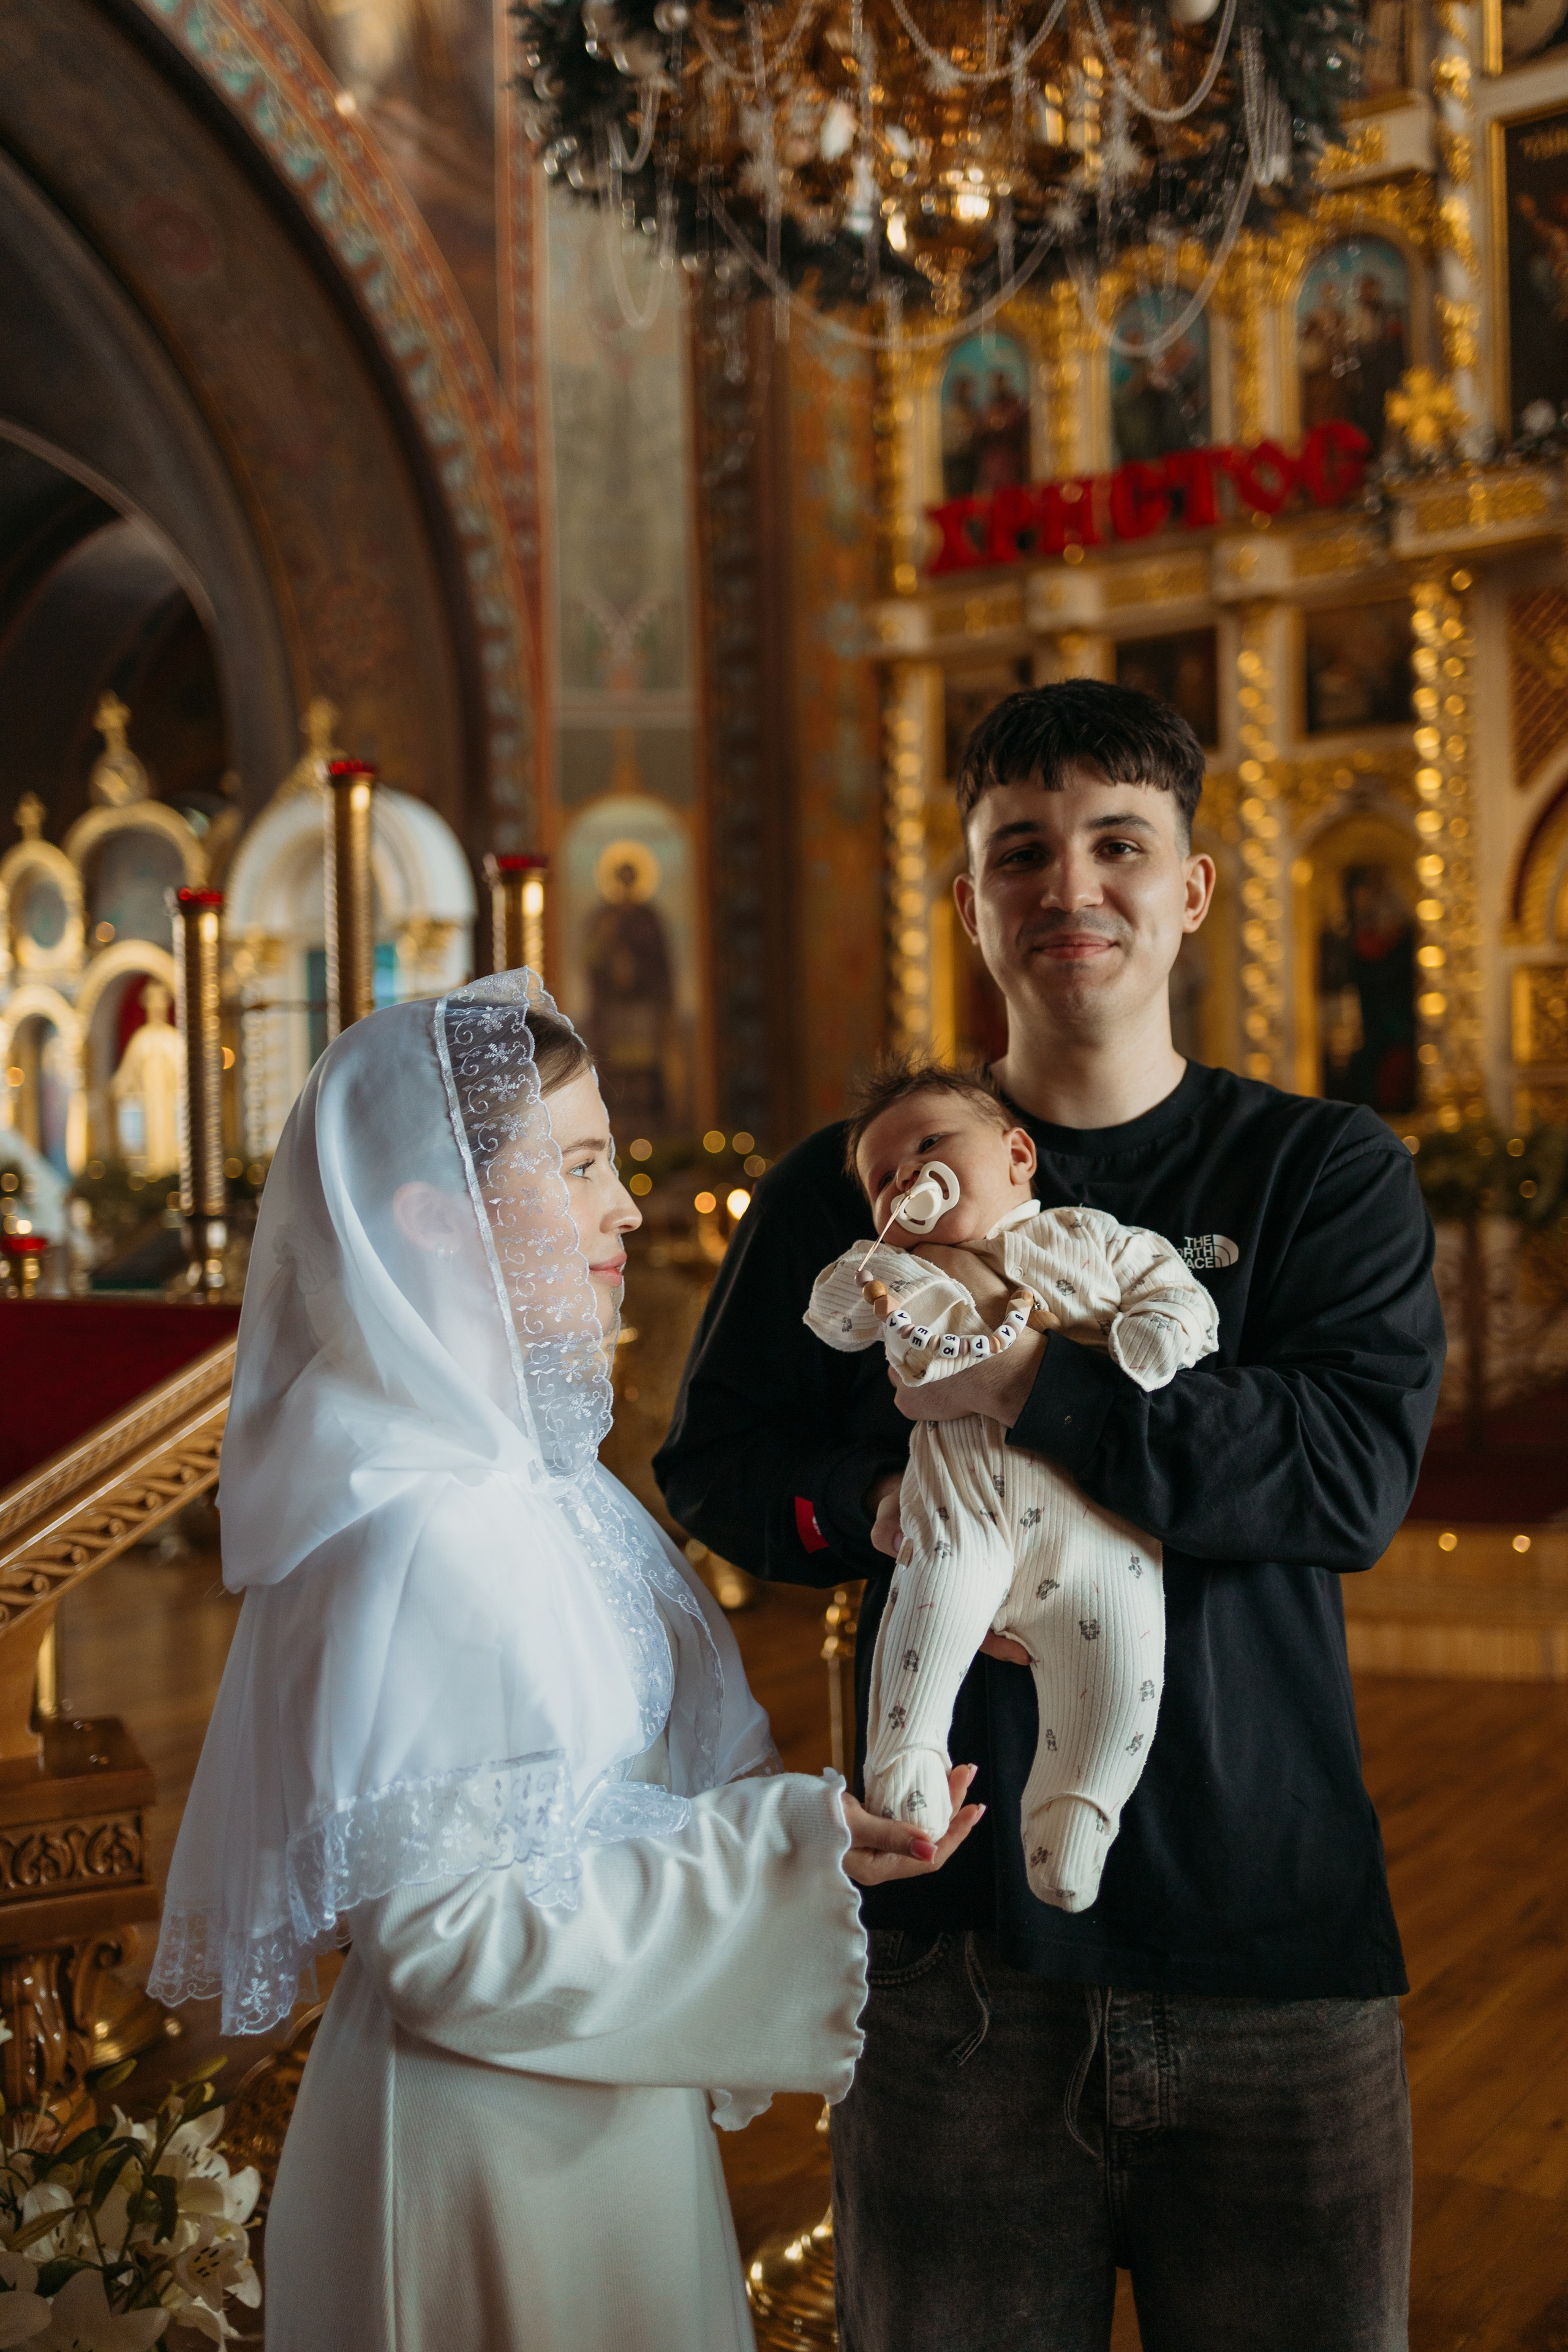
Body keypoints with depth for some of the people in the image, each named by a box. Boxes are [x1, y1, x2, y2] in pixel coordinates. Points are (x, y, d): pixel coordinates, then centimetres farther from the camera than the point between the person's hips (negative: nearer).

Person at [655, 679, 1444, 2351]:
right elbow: (711, 1460, 7)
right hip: (954, 1934, 1)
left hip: (1273, 1945, 0)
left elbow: (1356, 1472, -12)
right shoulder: (851, 1188, 7)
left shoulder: (1325, 1174, 2)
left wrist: (1031, 1389, -17)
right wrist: (877, 1510, -13)